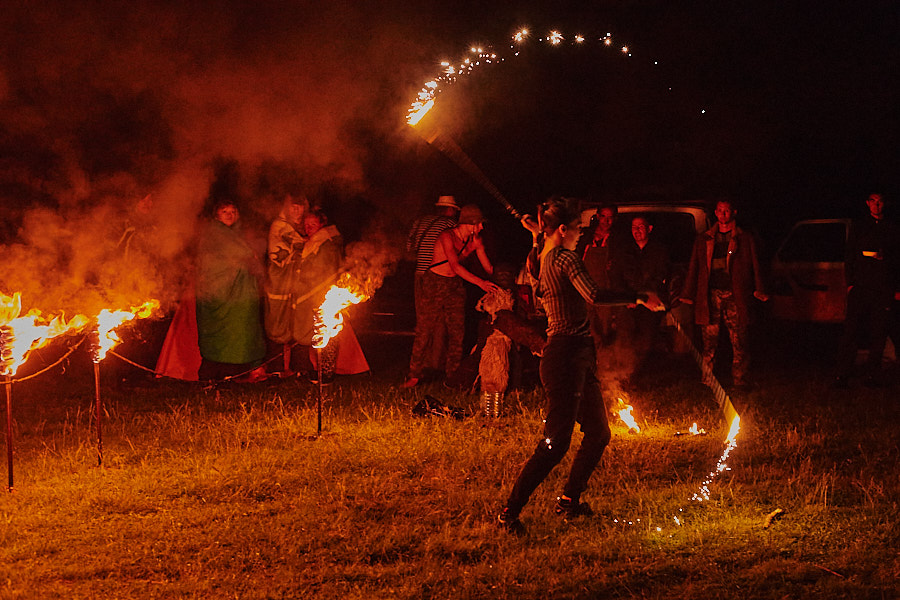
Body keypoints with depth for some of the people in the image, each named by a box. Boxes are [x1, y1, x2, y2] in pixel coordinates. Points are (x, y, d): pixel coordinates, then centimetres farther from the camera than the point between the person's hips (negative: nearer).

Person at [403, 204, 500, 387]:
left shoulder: (475, 240, -2)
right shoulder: (447, 236, -21)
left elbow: (488, 266, 5)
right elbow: (455, 266, -31)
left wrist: (498, 285, -7)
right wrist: (480, 282, -38)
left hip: (455, 285, 5)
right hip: (434, 283, -5)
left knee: (457, 331, -2)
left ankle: (452, 375, 5)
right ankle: (414, 376, 3)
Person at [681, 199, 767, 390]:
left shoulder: (745, 239, 12)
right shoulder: (704, 239, 17)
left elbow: (754, 266, 8)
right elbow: (694, 268, 17)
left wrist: (758, 289, -6)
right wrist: (688, 294, 11)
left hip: (734, 295, -1)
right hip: (710, 296, 1)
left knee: (738, 340, -4)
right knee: (709, 340, -1)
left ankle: (739, 379, 3)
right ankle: (707, 380, 5)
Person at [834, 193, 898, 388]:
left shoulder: (892, 228, 11)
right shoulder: (858, 226, 11)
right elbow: (850, 256, 10)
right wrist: (850, 282, 1)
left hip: (883, 290, 1)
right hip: (860, 287, -1)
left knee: (878, 334, 0)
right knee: (851, 330, -6)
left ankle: (872, 374, 6)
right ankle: (842, 374, -5)